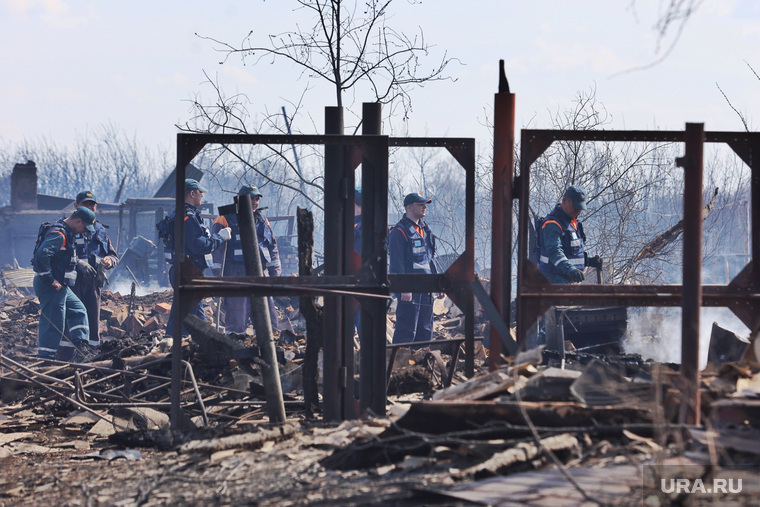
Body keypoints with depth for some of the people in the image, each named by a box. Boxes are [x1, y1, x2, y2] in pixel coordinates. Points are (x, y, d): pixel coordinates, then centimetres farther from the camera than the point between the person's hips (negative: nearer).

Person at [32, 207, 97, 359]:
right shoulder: (58, 234, -19)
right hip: (51, 287, -11)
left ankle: (82, 346, 17)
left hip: (60, 286, 11)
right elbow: (42, 255, -31)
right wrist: (50, 280, -24)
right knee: (53, 323, -7)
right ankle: (45, 359, -3)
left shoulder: (65, 233, 16)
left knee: (78, 311, 19)